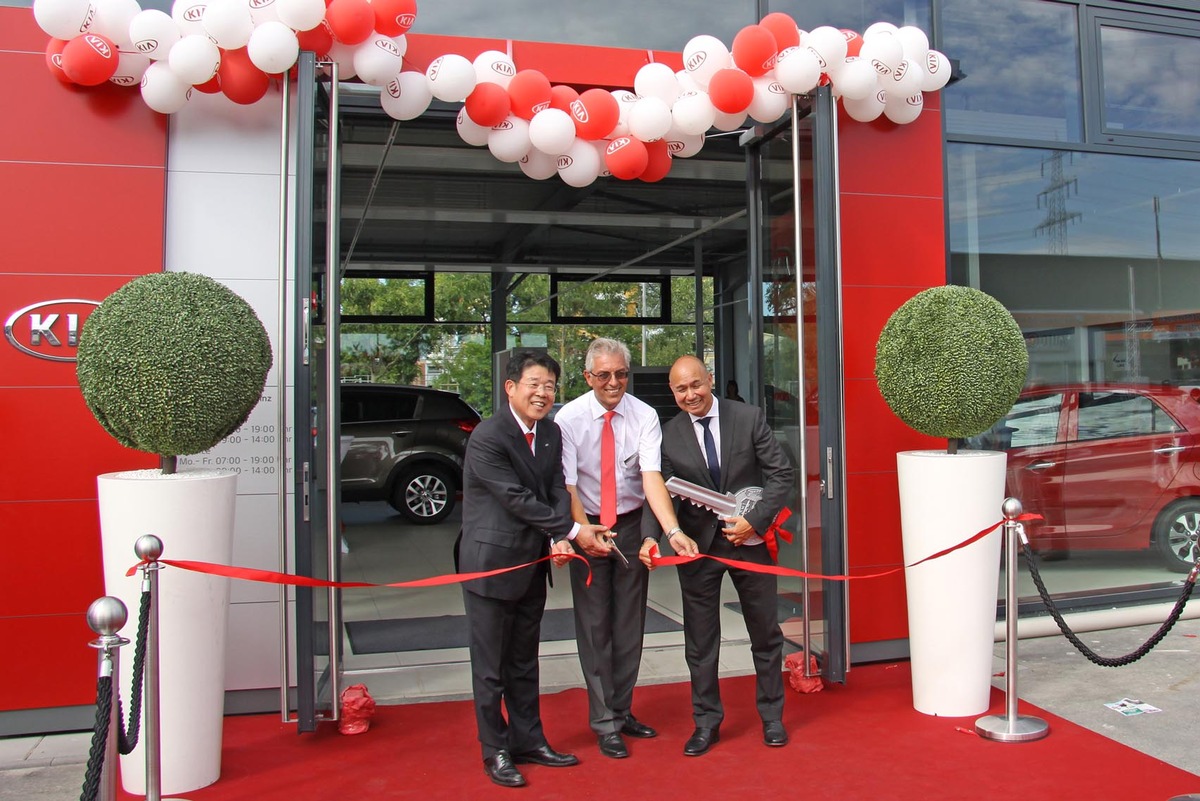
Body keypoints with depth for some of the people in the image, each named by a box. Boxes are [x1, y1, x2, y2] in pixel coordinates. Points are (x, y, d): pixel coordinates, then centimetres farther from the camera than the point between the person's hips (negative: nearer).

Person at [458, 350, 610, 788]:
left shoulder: (551, 433, 5)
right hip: (491, 564, -7)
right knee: (490, 665, 7)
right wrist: (572, 530, -17)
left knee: (524, 661, 18)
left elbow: (557, 490, 1)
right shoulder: (487, 437, -18)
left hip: (533, 564, 7)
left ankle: (528, 741, 31)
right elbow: (517, 498, -21)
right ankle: (495, 751, 21)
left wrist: (559, 539, -16)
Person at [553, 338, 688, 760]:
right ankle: (605, 723, 16)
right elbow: (567, 485, -16)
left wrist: (673, 530, -35)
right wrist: (583, 533, -30)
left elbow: (652, 476, -21)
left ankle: (622, 710, 30)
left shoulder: (644, 416, -10)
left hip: (631, 525, 2)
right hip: (587, 528, -2)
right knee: (595, 625, 2)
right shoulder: (568, 418, -13)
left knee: (630, 623, 12)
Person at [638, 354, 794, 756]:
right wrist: (651, 536, -24)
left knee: (766, 633, 14)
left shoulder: (749, 418, -6)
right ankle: (706, 722, 26)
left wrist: (754, 521, -15)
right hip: (697, 543, 1)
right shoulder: (668, 435, -4)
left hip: (750, 539, 0)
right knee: (700, 641, 9)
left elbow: (781, 473, -5)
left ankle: (771, 716, 33)